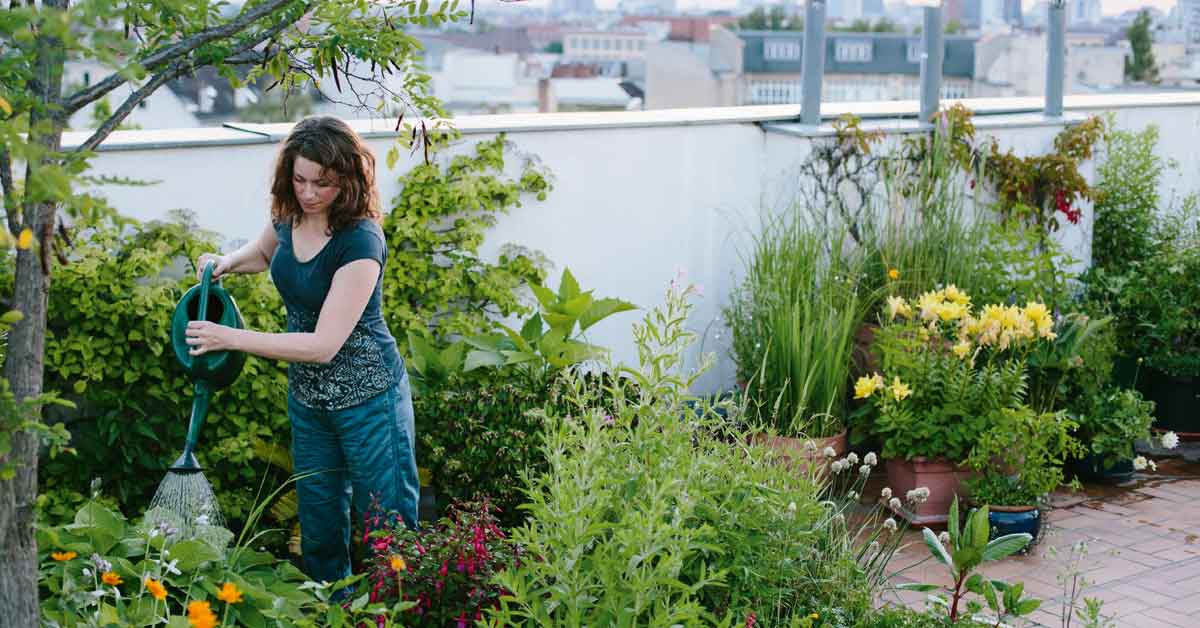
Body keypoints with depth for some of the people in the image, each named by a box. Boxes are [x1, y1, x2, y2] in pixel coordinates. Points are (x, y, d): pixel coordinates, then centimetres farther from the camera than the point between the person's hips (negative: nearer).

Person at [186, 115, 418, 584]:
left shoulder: (361, 242, -25)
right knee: (320, 527, 16)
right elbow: (262, 253, 24)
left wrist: (230, 338, -27)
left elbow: (324, 345, -28)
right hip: (307, 395, 7)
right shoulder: (289, 216, -2)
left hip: (367, 397, -7)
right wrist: (226, 262, 1)